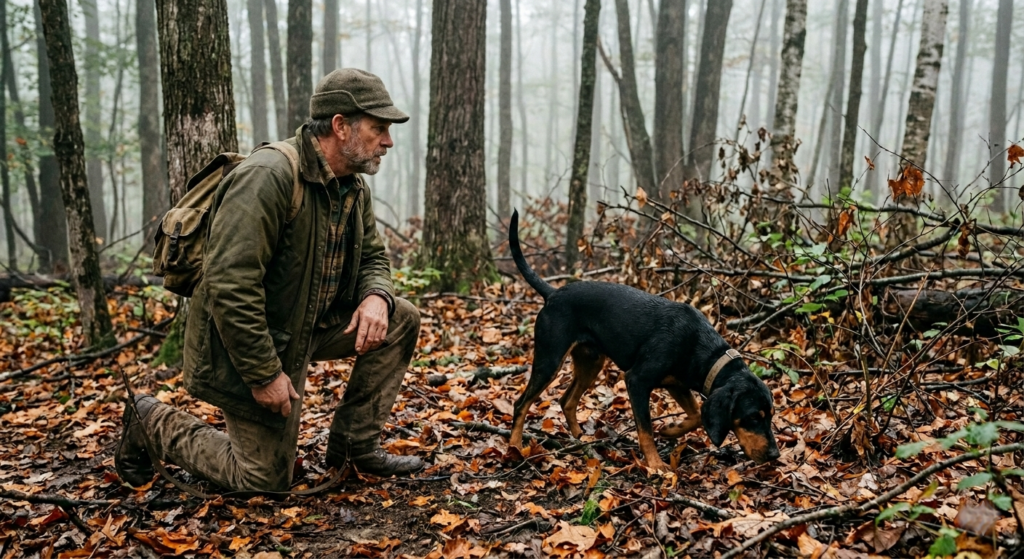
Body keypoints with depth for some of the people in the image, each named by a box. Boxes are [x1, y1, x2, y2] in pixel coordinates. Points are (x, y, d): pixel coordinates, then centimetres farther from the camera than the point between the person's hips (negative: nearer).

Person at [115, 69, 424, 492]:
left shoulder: (354, 187, 1)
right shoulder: (267, 178, -27)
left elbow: (373, 255, 13)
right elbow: (229, 285, -32)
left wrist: (376, 296, -12)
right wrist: (264, 374, -27)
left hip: (311, 326, 8)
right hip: (251, 346, -8)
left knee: (401, 320, -5)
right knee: (265, 480, 2)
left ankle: (355, 444, 7)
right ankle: (152, 422, 21)